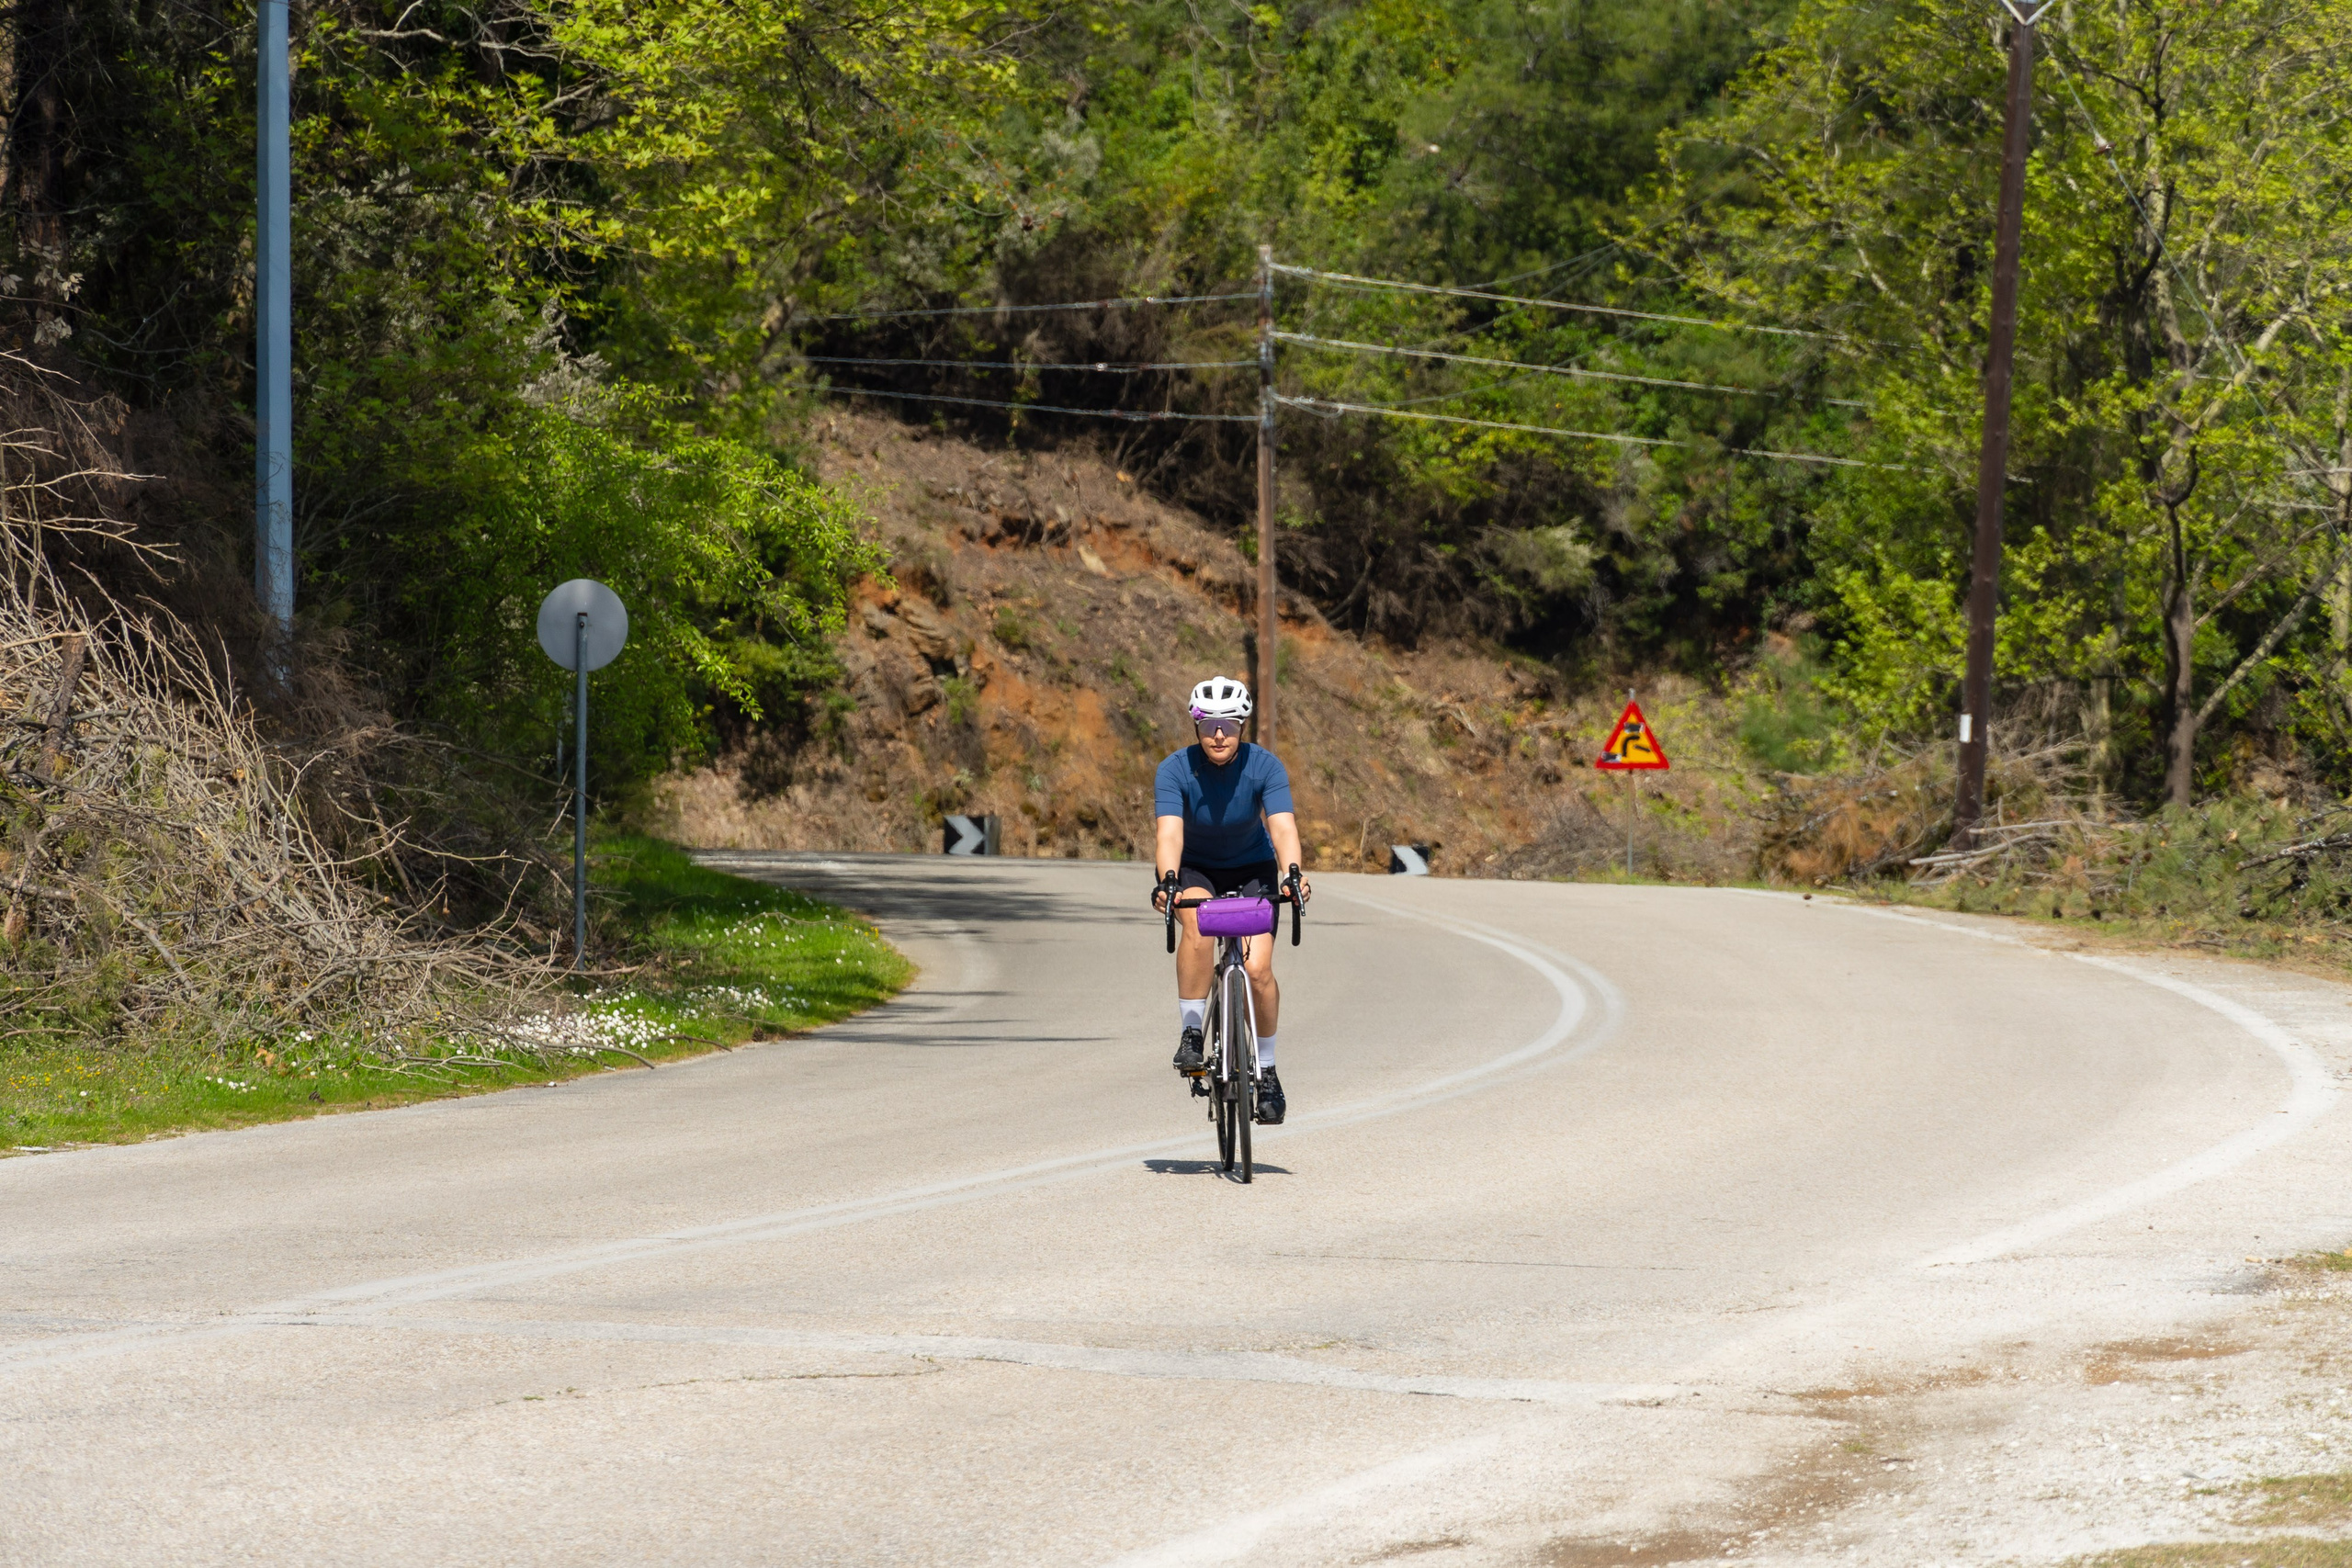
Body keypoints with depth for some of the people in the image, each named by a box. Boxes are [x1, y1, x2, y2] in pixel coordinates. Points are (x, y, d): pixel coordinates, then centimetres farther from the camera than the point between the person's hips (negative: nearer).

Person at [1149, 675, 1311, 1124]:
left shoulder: (1265, 767, -22)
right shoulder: (1175, 770, -23)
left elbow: (1282, 826, -33)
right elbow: (1169, 833, -35)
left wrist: (1292, 875, -53)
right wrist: (1168, 882, -54)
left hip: (1250, 868, 1)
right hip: (1194, 869, -1)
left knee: (1258, 969, -16)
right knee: (1199, 925, -35)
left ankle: (1266, 1069, 5)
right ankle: (1190, 1034, -22)